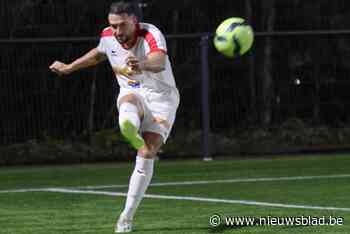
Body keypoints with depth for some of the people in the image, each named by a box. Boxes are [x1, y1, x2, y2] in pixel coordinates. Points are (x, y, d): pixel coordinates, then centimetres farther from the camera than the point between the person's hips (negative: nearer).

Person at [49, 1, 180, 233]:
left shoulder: (151, 35, -25)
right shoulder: (108, 36, -6)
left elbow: (159, 61, -49)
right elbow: (99, 53, 21)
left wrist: (143, 64, -72)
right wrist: (69, 68, 31)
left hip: (161, 97, -3)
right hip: (132, 93, 4)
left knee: (146, 156, -14)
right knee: (128, 113, -37)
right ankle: (129, 128, -74)